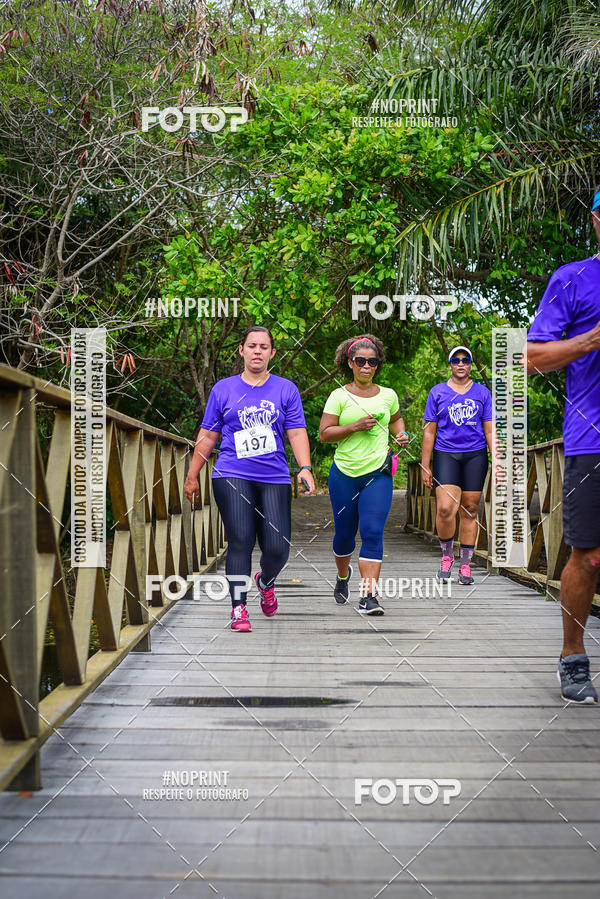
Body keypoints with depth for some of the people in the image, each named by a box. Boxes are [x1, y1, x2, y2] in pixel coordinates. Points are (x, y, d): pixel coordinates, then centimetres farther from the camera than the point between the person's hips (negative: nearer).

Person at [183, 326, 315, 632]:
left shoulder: (286, 389, 11)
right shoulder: (223, 389, 11)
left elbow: (297, 433, 6)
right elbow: (207, 436, 14)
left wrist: (305, 467, -10)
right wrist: (192, 476, 14)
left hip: (274, 478, 1)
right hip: (232, 476, -1)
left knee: (277, 547, -5)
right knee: (240, 541, -11)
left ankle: (265, 581, 28)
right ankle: (238, 609, -3)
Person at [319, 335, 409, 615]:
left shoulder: (388, 395, 8)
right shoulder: (339, 396, -1)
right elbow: (324, 434, -5)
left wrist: (400, 434, 9)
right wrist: (355, 427, -16)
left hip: (378, 474, 1)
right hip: (344, 474, -1)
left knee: (373, 532, -13)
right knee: (344, 533, 10)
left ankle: (368, 597, -15)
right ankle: (343, 576, 42)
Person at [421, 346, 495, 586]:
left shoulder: (482, 392, 10)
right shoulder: (437, 392, 7)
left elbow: (490, 431, 10)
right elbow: (429, 431, 7)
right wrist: (425, 466, 2)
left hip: (475, 455, 1)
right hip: (445, 455, -1)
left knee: (469, 511, 3)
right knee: (445, 509, -16)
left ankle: (465, 566, 10)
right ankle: (446, 556, 6)